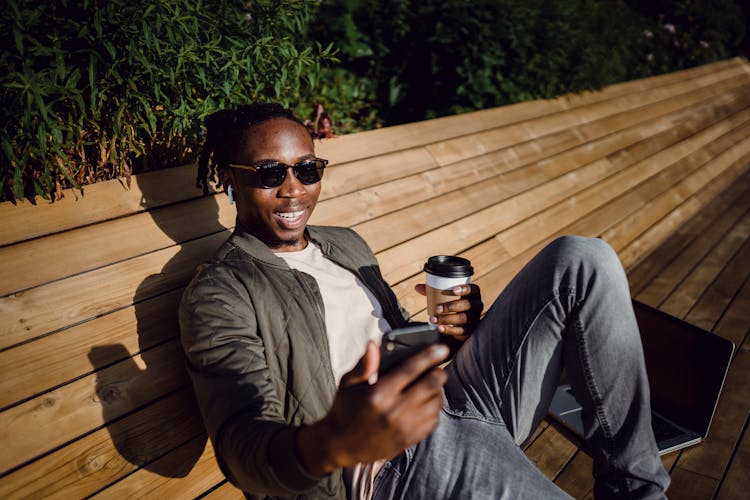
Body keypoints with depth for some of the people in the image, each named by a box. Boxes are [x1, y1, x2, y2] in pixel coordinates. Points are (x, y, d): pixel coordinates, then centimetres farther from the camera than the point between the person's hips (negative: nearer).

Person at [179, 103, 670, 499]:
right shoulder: (217, 294, -4)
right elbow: (242, 445, -18)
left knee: (581, 261, -5)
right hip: (393, 459, -7)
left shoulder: (347, 243, 18)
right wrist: (333, 443, -42)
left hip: (455, 397, 8)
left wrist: (451, 327, 0)